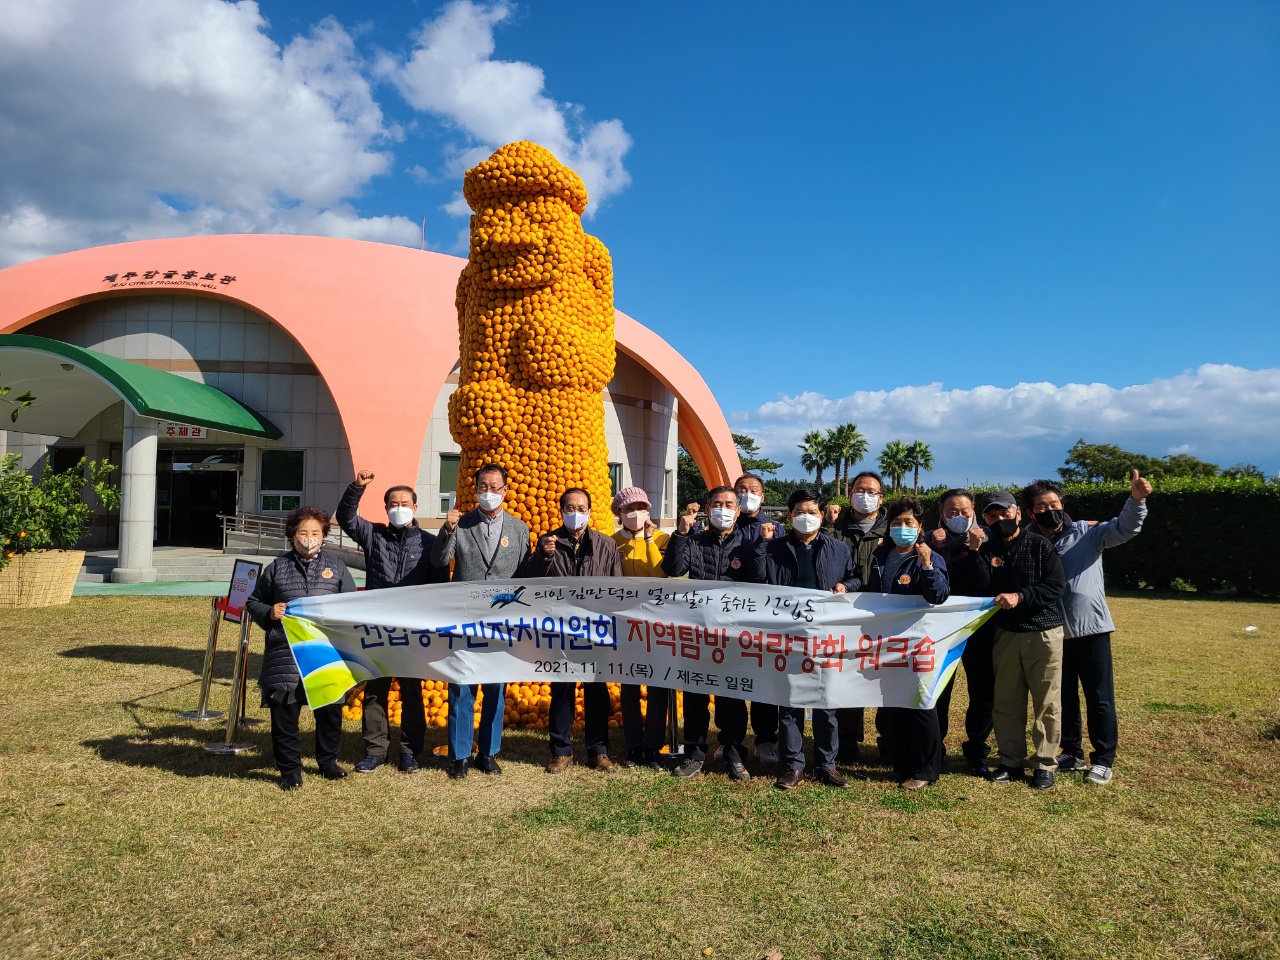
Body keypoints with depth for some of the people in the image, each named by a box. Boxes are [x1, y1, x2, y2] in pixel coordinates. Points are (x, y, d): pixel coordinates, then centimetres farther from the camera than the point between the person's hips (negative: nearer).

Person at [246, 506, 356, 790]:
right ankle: (290, 769, 16)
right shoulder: (277, 567, 9)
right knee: (284, 710, 1)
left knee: (330, 709, 8)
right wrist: (269, 613, -4)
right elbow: (253, 603, 15)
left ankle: (328, 761, 28)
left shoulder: (336, 566, 9)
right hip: (285, 652, 0)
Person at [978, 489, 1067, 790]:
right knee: (1005, 703, 8)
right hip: (1005, 634, 4)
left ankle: (1045, 765, 14)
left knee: (1047, 703, 3)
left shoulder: (1039, 545, -5)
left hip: (1043, 633, -4)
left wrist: (1020, 597, -22)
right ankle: (1012, 761, 20)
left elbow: (1055, 586, -14)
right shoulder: (987, 550, 6)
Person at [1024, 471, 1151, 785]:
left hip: (1092, 629, -2)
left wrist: (1136, 499, -33)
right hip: (1053, 633, 3)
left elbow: (1125, 528, -16)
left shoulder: (1087, 532, -3)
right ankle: (1071, 753, 31)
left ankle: (1103, 759, 20)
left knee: (1100, 698, 6)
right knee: (1063, 697, 15)